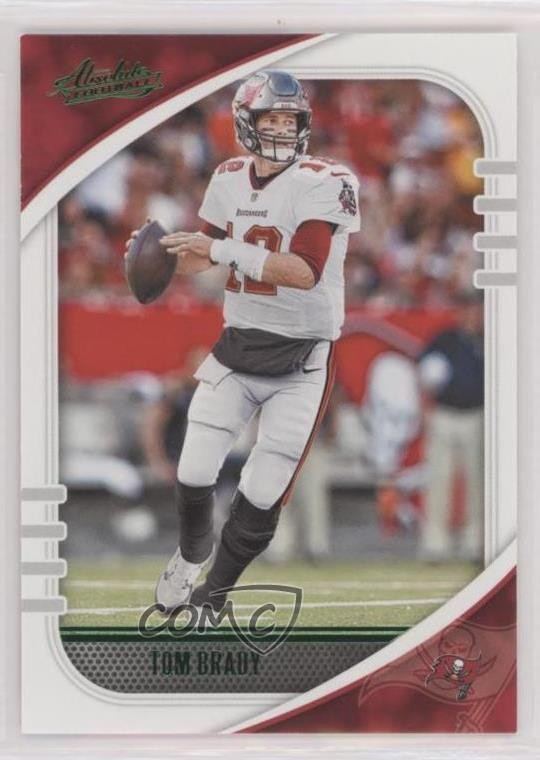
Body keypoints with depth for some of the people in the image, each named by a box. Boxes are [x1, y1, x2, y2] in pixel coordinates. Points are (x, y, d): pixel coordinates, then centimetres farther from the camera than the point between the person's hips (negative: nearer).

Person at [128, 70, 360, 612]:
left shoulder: (323, 182, -16)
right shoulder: (230, 179, 2)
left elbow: (305, 272, -27)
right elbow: (202, 256, 15)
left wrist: (223, 249, -30)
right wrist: (159, 254, -7)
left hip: (302, 358, -4)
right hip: (239, 344, 4)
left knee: (262, 496, -4)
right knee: (193, 474, 0)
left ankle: (210, 598, 16)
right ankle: (192, 554, 31)